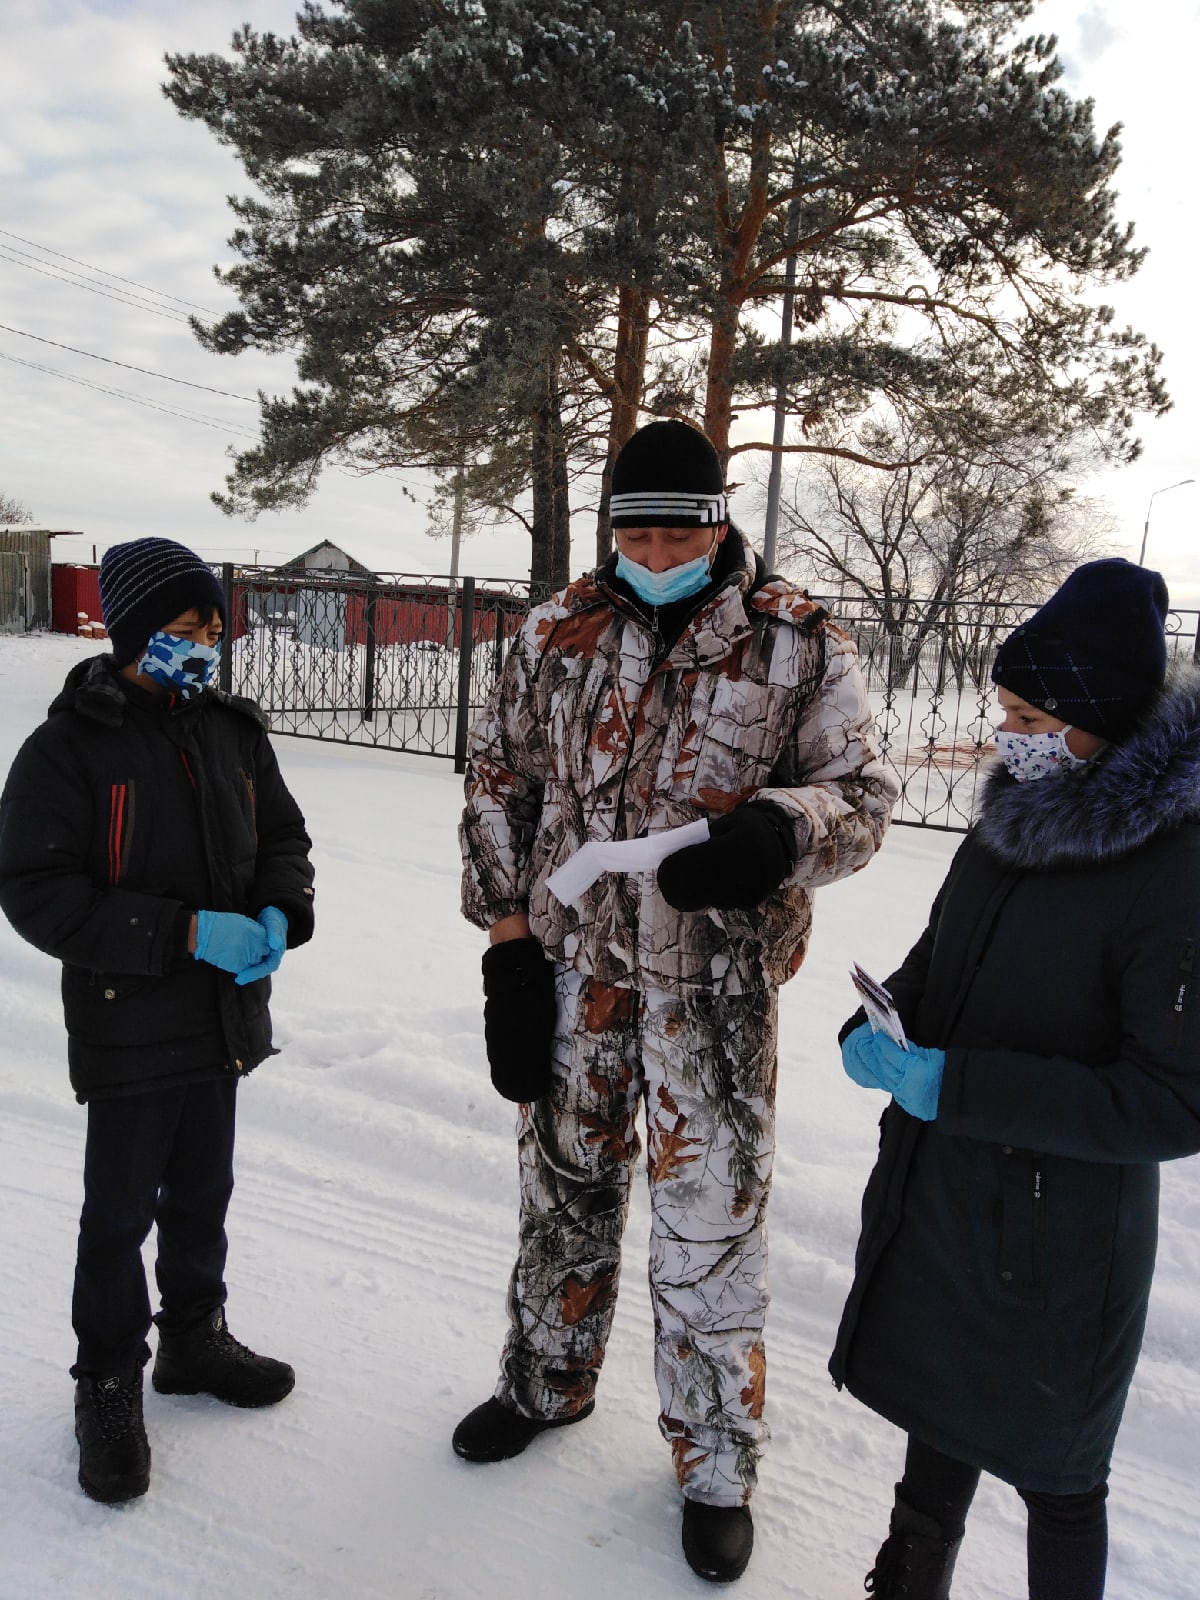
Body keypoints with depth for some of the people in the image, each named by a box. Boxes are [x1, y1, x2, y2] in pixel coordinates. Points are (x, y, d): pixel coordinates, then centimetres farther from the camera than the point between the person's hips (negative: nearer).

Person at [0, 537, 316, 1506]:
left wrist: (279, 914, -10)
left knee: (203, 1194, 20)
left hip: (224, 1021, 5)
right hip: (128, 1032, -5)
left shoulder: (236, 733, 3)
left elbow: (283, 837, 11)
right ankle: (109, 1385, 30)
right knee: (120, 1212, 9)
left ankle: (195, 1337, 42)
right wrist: (185, 932, -24)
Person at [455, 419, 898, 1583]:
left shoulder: (801, 644, -6)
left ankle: (717, 1464, 32)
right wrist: (510, 942, 0)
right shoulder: (556, 634, 2)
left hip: (716, 980, -2)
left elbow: (860, 792, -4)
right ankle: (547, 1382, 46)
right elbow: (498, 786, 6)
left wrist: (777, 832, -27)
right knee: (565, 1185, 20)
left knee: (712, 1221, 7)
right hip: (572, 964, 3)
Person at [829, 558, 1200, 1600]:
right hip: (935, 1197, 7)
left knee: (1053, 1472, 16)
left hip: (1058, 1238, -7)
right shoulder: (1012, 820, -1)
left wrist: (957, 1085, -28)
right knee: (939, 1415, 26)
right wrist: (878, 1028, -8)